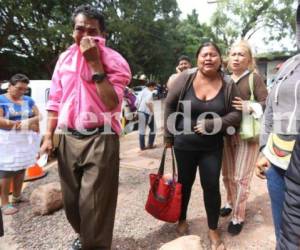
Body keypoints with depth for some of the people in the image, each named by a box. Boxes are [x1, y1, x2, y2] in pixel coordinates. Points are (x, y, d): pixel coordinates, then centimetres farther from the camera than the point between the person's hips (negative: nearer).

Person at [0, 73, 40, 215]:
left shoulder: (29, 100, 11)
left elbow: (38, 117, 8)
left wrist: (26, 122, -12)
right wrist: (26, 124, -15)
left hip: (26, 141, 5)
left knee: (21, 169, 11)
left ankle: (17, 196, 26)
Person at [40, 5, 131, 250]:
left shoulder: (114, 60, -5)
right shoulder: (65, 58, 10)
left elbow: (112, 102, -19)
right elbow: (56, 100, 13)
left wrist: (95, 63, -19)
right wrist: (49, 136, 9)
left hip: (101, 139, -5)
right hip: (68, 138, 6)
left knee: (94, 203, 0)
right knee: (71, 199, 19)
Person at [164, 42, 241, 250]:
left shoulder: (228, 85, -5)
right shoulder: (186, 78, -8)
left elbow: (236, 114, -4)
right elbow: (170, 105, -2)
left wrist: (211, 124, -19)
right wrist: (169, 135, 1)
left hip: (212, 148, 1)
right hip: (184, 144, 0)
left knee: (212, 186, 7)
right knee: (185, 183, 15)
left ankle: (213, 230, 30)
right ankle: (182, 220, 41)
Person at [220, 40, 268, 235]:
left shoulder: (254, 78, -4)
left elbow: (267, 104, -8)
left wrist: (249, 106, -25)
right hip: (227, 133, 5)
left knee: (241, 178, 3)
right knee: (227, 175, 16)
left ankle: (238, 217, 19)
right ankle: (231, 202, 41)